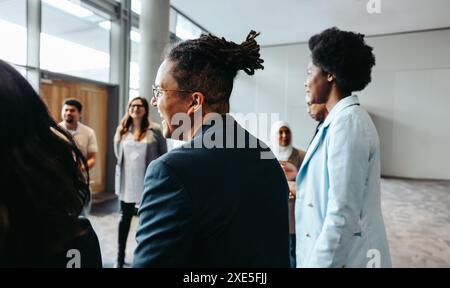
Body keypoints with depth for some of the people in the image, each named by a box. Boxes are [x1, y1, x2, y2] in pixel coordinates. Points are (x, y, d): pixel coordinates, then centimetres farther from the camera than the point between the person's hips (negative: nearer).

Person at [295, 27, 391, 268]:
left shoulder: (347, 121, -20)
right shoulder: (341, 119, 9)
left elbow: (342, 215, -25)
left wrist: (319, 263, -21)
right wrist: (300, 181, 24)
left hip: (343, 257, -9)